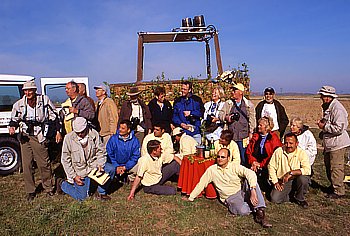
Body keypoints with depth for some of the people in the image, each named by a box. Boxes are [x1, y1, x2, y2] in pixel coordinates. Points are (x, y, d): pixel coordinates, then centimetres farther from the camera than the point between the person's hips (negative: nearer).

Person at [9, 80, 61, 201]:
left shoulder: (44, 100, -2)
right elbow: (14, 119, 15)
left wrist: (58, 131, 1)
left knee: (44, 164, 2)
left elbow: (53, 116, 4)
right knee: (27, 165, 5)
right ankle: (30, 191, 19)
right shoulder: (19, 104, 4)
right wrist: (12, 127, -8)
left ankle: (48, 188, 19)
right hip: (25, 137, 3)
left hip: (39, 137, -2)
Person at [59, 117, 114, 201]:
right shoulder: (68, 138, -12)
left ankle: (101, 192, 0)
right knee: (81, 197, -1)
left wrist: (99, 164, -17)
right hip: (79, 170, -2)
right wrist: (73, 176, -10)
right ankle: (62, 183, 25)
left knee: (110, 169, -21)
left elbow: (101, 152, 0)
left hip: (93, 165, 3)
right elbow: (65, 160, -7)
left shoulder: (94, 134, -9)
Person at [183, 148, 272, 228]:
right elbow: (201, 184, 7)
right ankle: (256, 206, -2)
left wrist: (253, 190, -40)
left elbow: (250, 173, -23)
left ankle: (260, 210, -31)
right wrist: (190, 198, 11)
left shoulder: (234, 167, -6)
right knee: (242, 211, -35)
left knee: (250, 180, -32)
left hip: (242, 191, 1)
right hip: (230, 198, -1)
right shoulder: (211, 169, 0)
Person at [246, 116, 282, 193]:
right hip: (255, 164, 3)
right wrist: (253, 162, -3)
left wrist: (260, 164, -11)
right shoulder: (255, 136, 19)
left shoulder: (274, 137, 3)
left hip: (266, 165, -3)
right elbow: (248, 151, 16)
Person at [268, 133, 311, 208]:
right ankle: (290, 195, 14)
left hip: (296, 180, -1)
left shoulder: (301, 153, -9)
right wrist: (275, 182, -7)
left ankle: (300, 199, -3)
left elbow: (307, 170, -23)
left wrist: (291, 173, -30)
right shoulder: (278, 151, -4)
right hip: (282, 181, 1)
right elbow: (271, 167, 1)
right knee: (275, 199, -20)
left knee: (303, 178, -35)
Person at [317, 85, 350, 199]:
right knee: (329, 166, 19)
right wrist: (322, 123, 12)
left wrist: (324, 127, -19)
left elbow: (338, 128, -27)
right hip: (329, 144, 10)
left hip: (337, 144, -10)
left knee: (336, 168, -2)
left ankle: (339, 191, 11)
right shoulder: (327, 107, 12)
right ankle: (333, 186, 35)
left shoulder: (337, 109, -21)